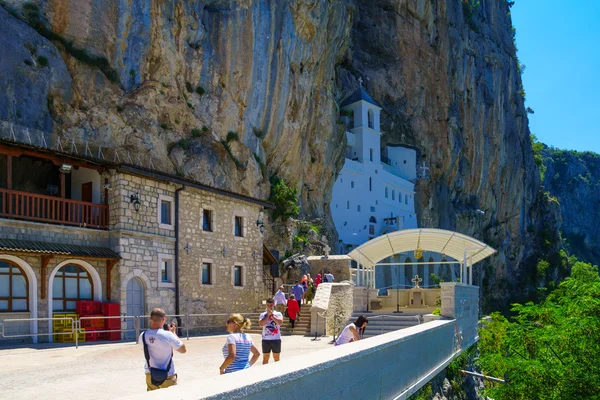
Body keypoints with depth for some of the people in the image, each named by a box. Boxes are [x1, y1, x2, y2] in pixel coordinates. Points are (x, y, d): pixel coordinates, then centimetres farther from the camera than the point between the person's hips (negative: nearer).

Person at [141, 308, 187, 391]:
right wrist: (173, 333, 1)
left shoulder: (142, 336, -8)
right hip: (167, 377, -4)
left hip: (150, 376, 4)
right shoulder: (168, 335, -20)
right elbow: (183, 350, -8)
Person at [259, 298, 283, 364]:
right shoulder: (263, 315, 3)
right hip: (266, 339, 0)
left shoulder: (278, 314, 2)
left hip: (276, 339, 0)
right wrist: (268, 315, -13)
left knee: (276, 358, 9)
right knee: (265, 358, 5)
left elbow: (280, 322, -16)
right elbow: (261, 324, -14)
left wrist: (272, 315, -13)